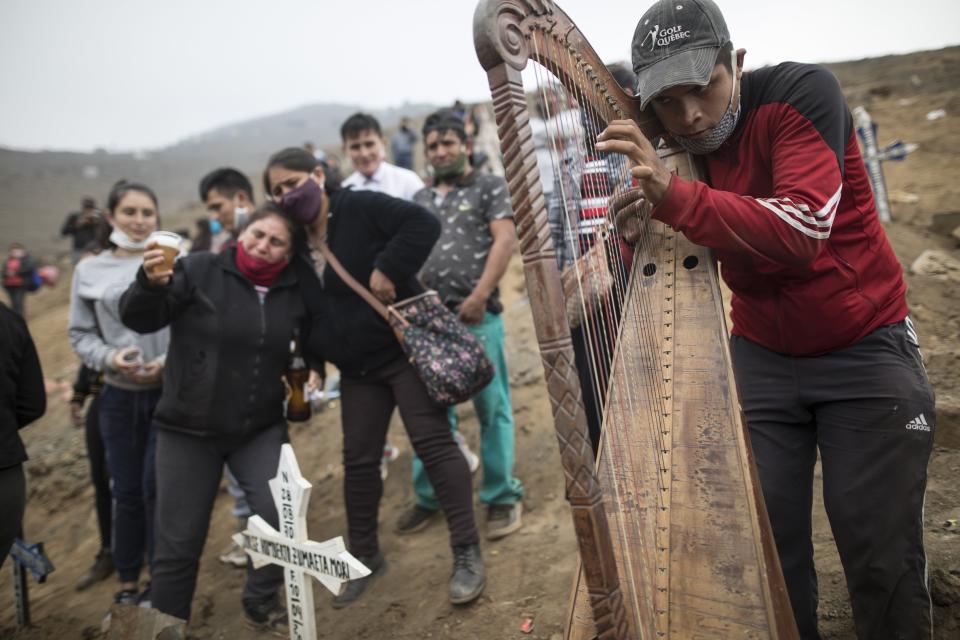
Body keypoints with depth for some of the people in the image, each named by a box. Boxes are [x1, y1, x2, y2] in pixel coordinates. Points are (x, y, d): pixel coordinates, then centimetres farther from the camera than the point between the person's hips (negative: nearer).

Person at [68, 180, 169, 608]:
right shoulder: (89, 271, 4)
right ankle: (128, 579, 30)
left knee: (157, 487, 2)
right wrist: (109, 357, -11)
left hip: (170, 392, -3)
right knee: (126, 491, 13)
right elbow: (80, 335, 7)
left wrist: (170, 361, -17)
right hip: (118, 396, 3)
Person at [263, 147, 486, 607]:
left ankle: (467, 553, 0)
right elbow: (307, 310, 15)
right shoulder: (294, 244, 9)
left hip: (405, 348, -6)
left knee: (432, 441, -8)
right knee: (358, 460, 10)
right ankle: (364, 556, 27)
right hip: (357, 369, 7)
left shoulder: (361, 208, -10)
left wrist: (388, 269, -24)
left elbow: (423, 223, -20)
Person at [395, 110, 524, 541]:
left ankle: (502, 497, 11)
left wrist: (480, 296, -16)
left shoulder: (490, 187, 7)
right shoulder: (420, 199, 22)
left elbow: (505, 240, -6)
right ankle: (428, 497, 21)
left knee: (492, 408, 0)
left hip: (476, 315, -4)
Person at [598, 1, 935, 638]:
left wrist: (674, 194, -37)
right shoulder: (667, 145, -3)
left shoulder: (802, 91, -15)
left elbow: (800, 231, -29)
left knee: (883, 553, -1)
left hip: (865, 349, -3)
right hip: (761, 356, 3)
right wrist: (639, 232, -20)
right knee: (766, 541, -2)